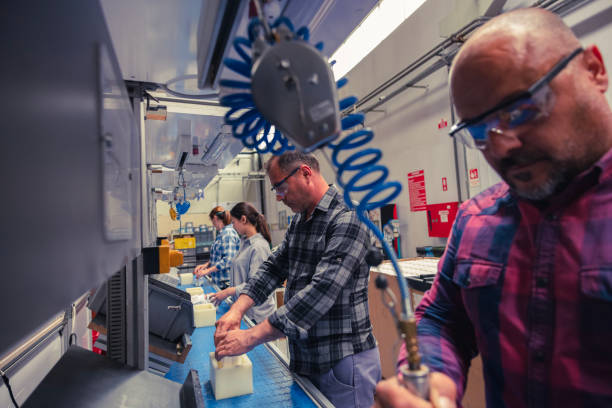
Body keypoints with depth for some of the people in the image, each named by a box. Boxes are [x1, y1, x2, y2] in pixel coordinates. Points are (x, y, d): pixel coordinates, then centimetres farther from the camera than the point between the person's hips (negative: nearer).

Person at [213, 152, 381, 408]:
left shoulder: (348, 219, -21)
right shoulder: (299, 221, 7)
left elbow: (322, 291, -29)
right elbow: (274, 267, 8)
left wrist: (251, 337, -27)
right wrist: (238, 309, -7)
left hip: (343, 361, -7)